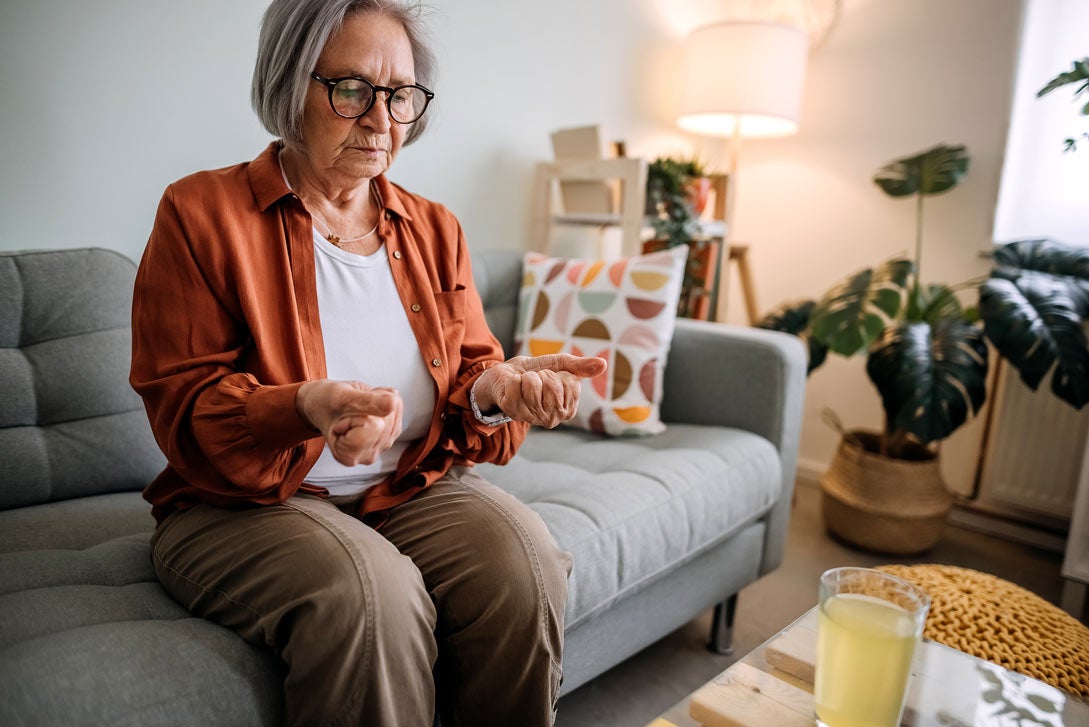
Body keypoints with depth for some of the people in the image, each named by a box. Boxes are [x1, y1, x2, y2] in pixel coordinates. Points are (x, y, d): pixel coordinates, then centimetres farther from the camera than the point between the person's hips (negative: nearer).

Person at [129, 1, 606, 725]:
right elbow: (185, 407, -9)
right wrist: (308, 408, -30)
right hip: (245, 500, -3)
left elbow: (471, 368, 8)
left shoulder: (435, 229, 10)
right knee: (370, 593, -33)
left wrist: (495, 387, -18)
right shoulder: (201, 211, -3)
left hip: (415, 487, 4)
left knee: (525, 562, -24)